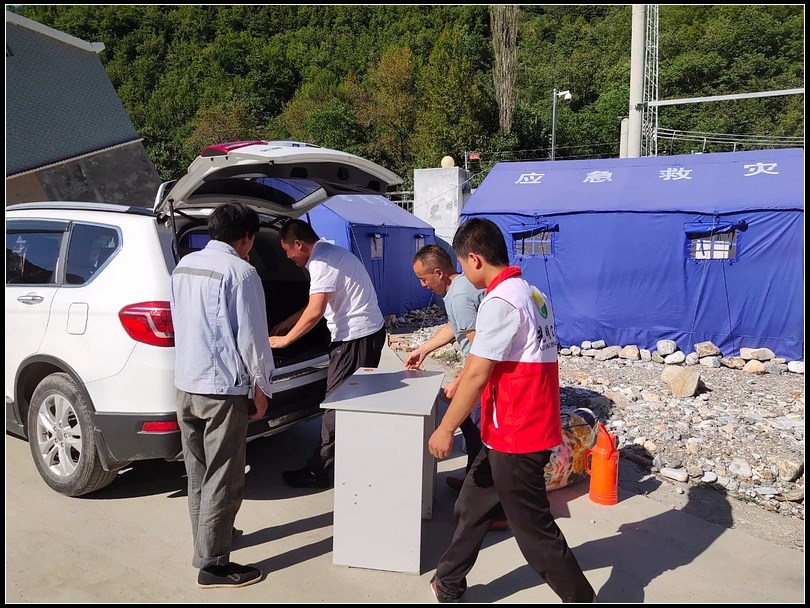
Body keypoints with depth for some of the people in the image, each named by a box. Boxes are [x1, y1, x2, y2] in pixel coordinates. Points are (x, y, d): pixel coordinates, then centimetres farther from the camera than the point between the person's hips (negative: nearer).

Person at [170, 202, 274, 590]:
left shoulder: (184, 266, 9)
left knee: (198, 472, 20)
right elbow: (252, 336, -15)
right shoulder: (240, 272, -15)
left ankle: (209, 536, 38)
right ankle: (212, 565, 10)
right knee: (223, 480, 2)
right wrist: (261, 389, -5)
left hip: (186, 384, 8)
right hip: (224, 388, -8)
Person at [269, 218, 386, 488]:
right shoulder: (328, 254, 18)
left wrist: (285, 339, -8)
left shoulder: (322, 261, -15)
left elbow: (315, 311, -20)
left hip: (356, 337, -10)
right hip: (368, 332, 10)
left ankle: (319, 470, 3)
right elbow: (316, 304, 25)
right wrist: (285, 324, 27)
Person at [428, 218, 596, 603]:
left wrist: (445, 429, -12)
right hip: (529, 426, 10)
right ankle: (448, 586, 35)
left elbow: (477, 373, -20)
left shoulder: (500, 300, -20)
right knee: (471, 507, 20)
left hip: (515, 437, -10)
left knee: (534, 530, 5)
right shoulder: (530, 293, 10)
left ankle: (581, 597, 21)